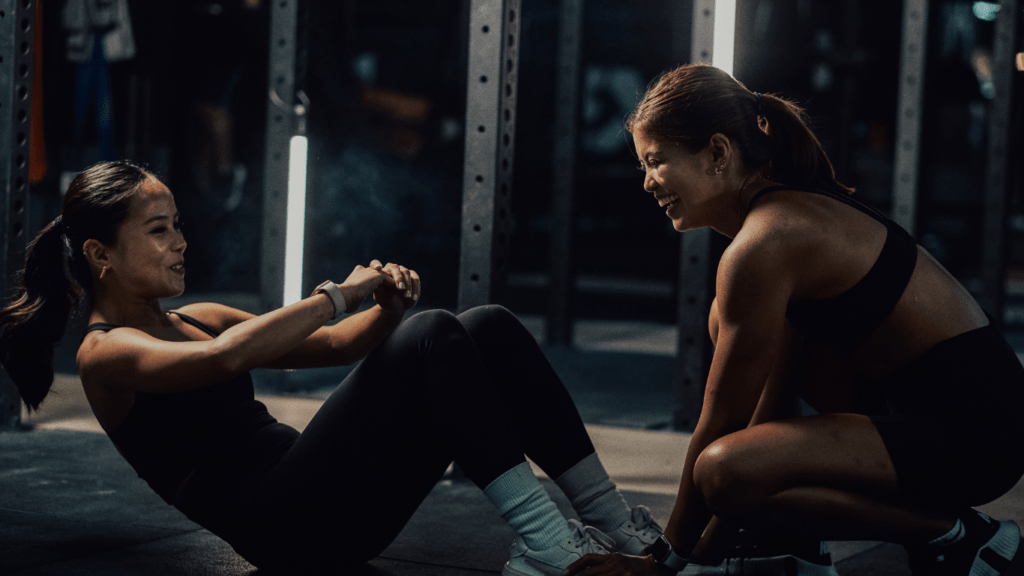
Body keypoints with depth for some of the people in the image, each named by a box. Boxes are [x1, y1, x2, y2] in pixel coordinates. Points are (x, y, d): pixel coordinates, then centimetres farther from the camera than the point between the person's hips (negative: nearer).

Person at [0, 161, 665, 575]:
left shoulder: (194, 319, 25)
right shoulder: (106, 353, -1)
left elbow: (332, 346, 21)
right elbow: (223, 358, -23)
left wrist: (386, 308, -1)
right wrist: (339, 294, -17)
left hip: (336, 507, 8)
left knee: (489, 327, -6)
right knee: (434, 337, -25)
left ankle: (613, 519, -10)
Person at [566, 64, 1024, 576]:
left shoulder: (760, 247, -18)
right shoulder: (791, 210, 11)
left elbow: (721, 424, -12)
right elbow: (773, 397, 13)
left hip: (974, 434, -10)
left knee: (726, 472, -25)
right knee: (729, 324, 15)